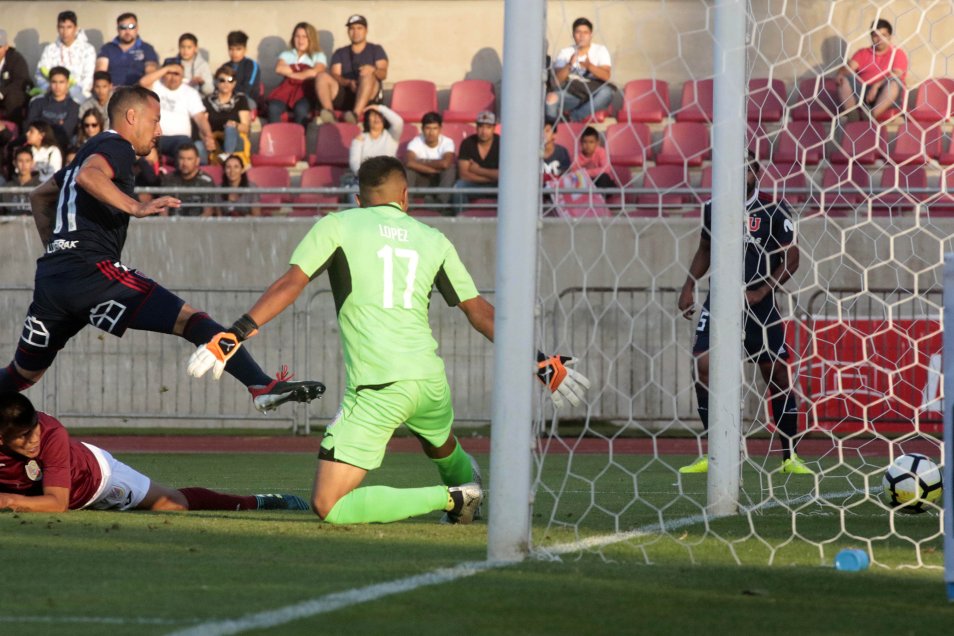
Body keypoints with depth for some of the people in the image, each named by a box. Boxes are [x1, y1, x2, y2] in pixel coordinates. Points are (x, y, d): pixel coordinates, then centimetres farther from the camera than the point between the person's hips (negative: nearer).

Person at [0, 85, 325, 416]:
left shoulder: (89, 150, 29)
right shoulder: (116, 147, 0)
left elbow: (39, 196, 42)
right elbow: (88, 176, -24)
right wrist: (135, 207, -30)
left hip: (50, 277, 10)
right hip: (90, 270, -10)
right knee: (190, 319, -17)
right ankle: (263, 386, -31)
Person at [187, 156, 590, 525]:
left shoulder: (337, 226, 7)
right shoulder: (434, 240, 16)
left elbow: (290, 284, -3)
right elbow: (480, 312, 17)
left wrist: (235, 335, -2)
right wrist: (542, 364, 25)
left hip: (375, 388, -5)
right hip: (429, 379, 5)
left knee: (327, 506, -7)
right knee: (439, 443, 40)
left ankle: (450, 498, -8)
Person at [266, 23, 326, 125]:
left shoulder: (318, 56, 17)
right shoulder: (286, 55, 25)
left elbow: (315, 72, -4)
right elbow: (279, 68, 3)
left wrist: (291, 73, 2)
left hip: (306, 91, -2)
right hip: (287, 89, 2)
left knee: (301, 109, -38)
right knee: (273, 108, -32)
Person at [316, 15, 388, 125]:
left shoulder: (376, 50, 17)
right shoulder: (340, 53, 21)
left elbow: (383, 74, -1)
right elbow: (335, 75, 3)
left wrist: (373, 70, -26)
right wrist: (348, 82, -20)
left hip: (370, 98, -2)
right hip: (344, 95, 2)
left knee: (367, 75, -34)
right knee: (323, 76, -22)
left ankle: (356, 114, -55)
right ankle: (329, 112, -47)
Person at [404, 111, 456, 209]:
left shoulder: (447, 142, -13)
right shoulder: (416, 142, -12)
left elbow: (445, 163, -33)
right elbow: (409, 162, -33)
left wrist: (422, 163, -21)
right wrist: (434, 169, -31)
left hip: (441, 181, 0)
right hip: (421, 180, 0)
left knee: (451, 168, -31)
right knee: (408, 168, -28)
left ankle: (441, 201, -37)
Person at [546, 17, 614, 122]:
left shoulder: (600, 50, 8)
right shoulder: (565, 53, 10)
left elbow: (606, 76, -8)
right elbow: (558, 80, -4)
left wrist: (589, 66, -25)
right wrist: (569, 65, -22)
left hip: (594, 95, 0)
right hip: (571, 93, 0)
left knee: (606, 92, -36)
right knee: (552, 98, -33)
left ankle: (575, 116, -28)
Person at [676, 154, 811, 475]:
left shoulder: (774, 209, -5)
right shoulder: (713, 208, 7)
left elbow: (791, 257, -3)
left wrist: (762, 291, -13)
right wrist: (689, 286, 10)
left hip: (759, 304, -3)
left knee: (777, 374, 0)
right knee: (703, 367, -12)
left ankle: (790, 457, 12)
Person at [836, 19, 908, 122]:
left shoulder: (898, 54, 11)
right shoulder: (862, 53, 21)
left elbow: (897, 75, -6)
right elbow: (850, 67, 5)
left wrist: (876, 86, -21)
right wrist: (841, 74, -19)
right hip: (862, 93, 3)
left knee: (894, 82, -32)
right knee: (845, 79, -20)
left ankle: (871, 117, -46)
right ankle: (853, 118, -38)